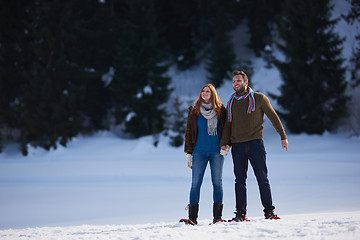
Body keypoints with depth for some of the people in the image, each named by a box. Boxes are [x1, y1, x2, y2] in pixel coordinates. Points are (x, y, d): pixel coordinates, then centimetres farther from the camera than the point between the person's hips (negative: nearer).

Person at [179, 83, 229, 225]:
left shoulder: (221, 110, 7)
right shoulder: (194, 111, 9)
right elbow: (189, 132, 11)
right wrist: (188, 153, 5)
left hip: (216, 152, 0)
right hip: (199, 152, 0)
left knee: (217, 183, 0)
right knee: (195, 183, -5)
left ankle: (217, 216, 5)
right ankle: (192, 217, -4)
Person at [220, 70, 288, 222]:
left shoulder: (259, 98, 3)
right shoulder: (231, 103, 15)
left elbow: (273, 117, 6)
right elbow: (228, 125, 17)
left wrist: (283, 137, 2)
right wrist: (223, 144, 4)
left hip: (255, 143, -3)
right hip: (237, 145, 3)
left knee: (262, 179, -4)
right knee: (240, 180, 2)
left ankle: (269, 211, 1)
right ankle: (240, 213, 5)